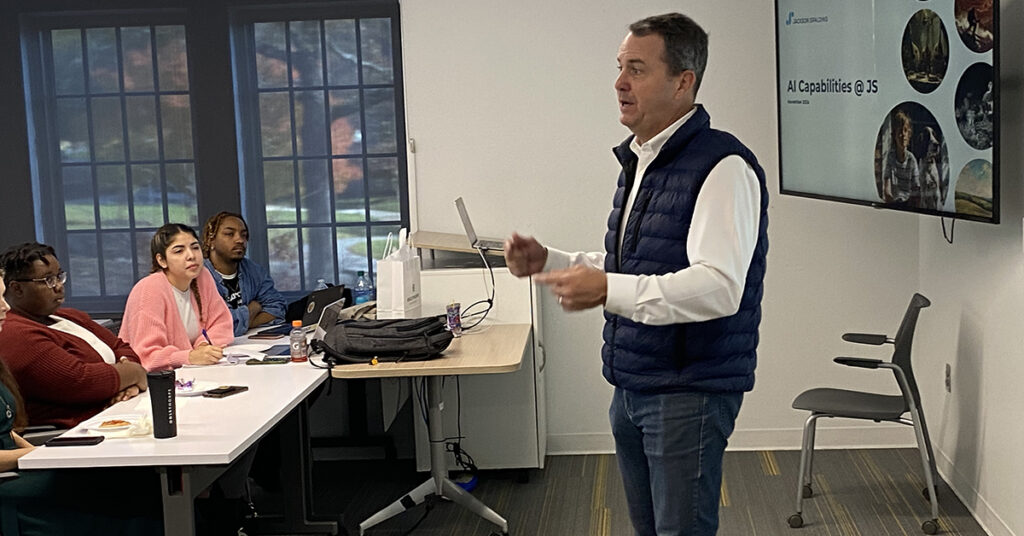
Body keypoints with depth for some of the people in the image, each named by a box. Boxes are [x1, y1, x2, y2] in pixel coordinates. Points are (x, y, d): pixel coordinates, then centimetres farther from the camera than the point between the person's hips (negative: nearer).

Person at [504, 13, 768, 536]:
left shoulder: (723, 166, -18)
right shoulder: (638, 161, 12)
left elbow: (719, 287, -29)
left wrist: (608, 290, -34)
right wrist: (548, 262, 7)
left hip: (689, 391, -9)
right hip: (631, 388, 9)